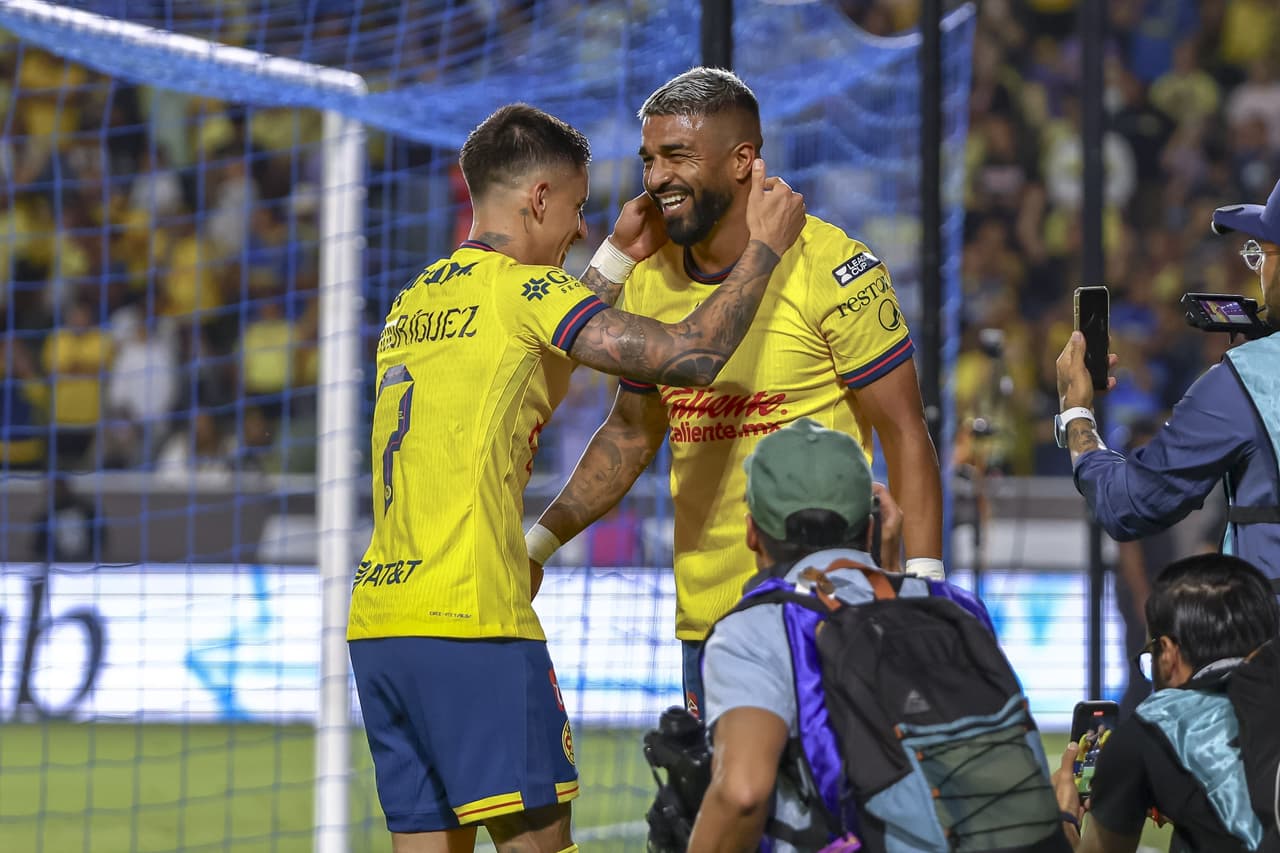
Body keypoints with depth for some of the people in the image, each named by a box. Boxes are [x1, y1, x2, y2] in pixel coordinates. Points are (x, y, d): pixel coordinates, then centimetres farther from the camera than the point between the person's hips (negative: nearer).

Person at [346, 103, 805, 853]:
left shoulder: (415, 300, 19)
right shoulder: (522, 287, -5)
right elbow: (689, 356, -11)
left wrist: (615, 261, 34)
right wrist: (764, 247, 2)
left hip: (378, 621, 8)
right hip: (471, 622, -8)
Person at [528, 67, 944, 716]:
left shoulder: (831, 269, -10)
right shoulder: (650, 280, 9)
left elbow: (904, 433, -8)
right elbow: (632, 433, 21)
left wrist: (924, 589, -16)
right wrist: (539, 541, 11)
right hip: (703, 610, 6)